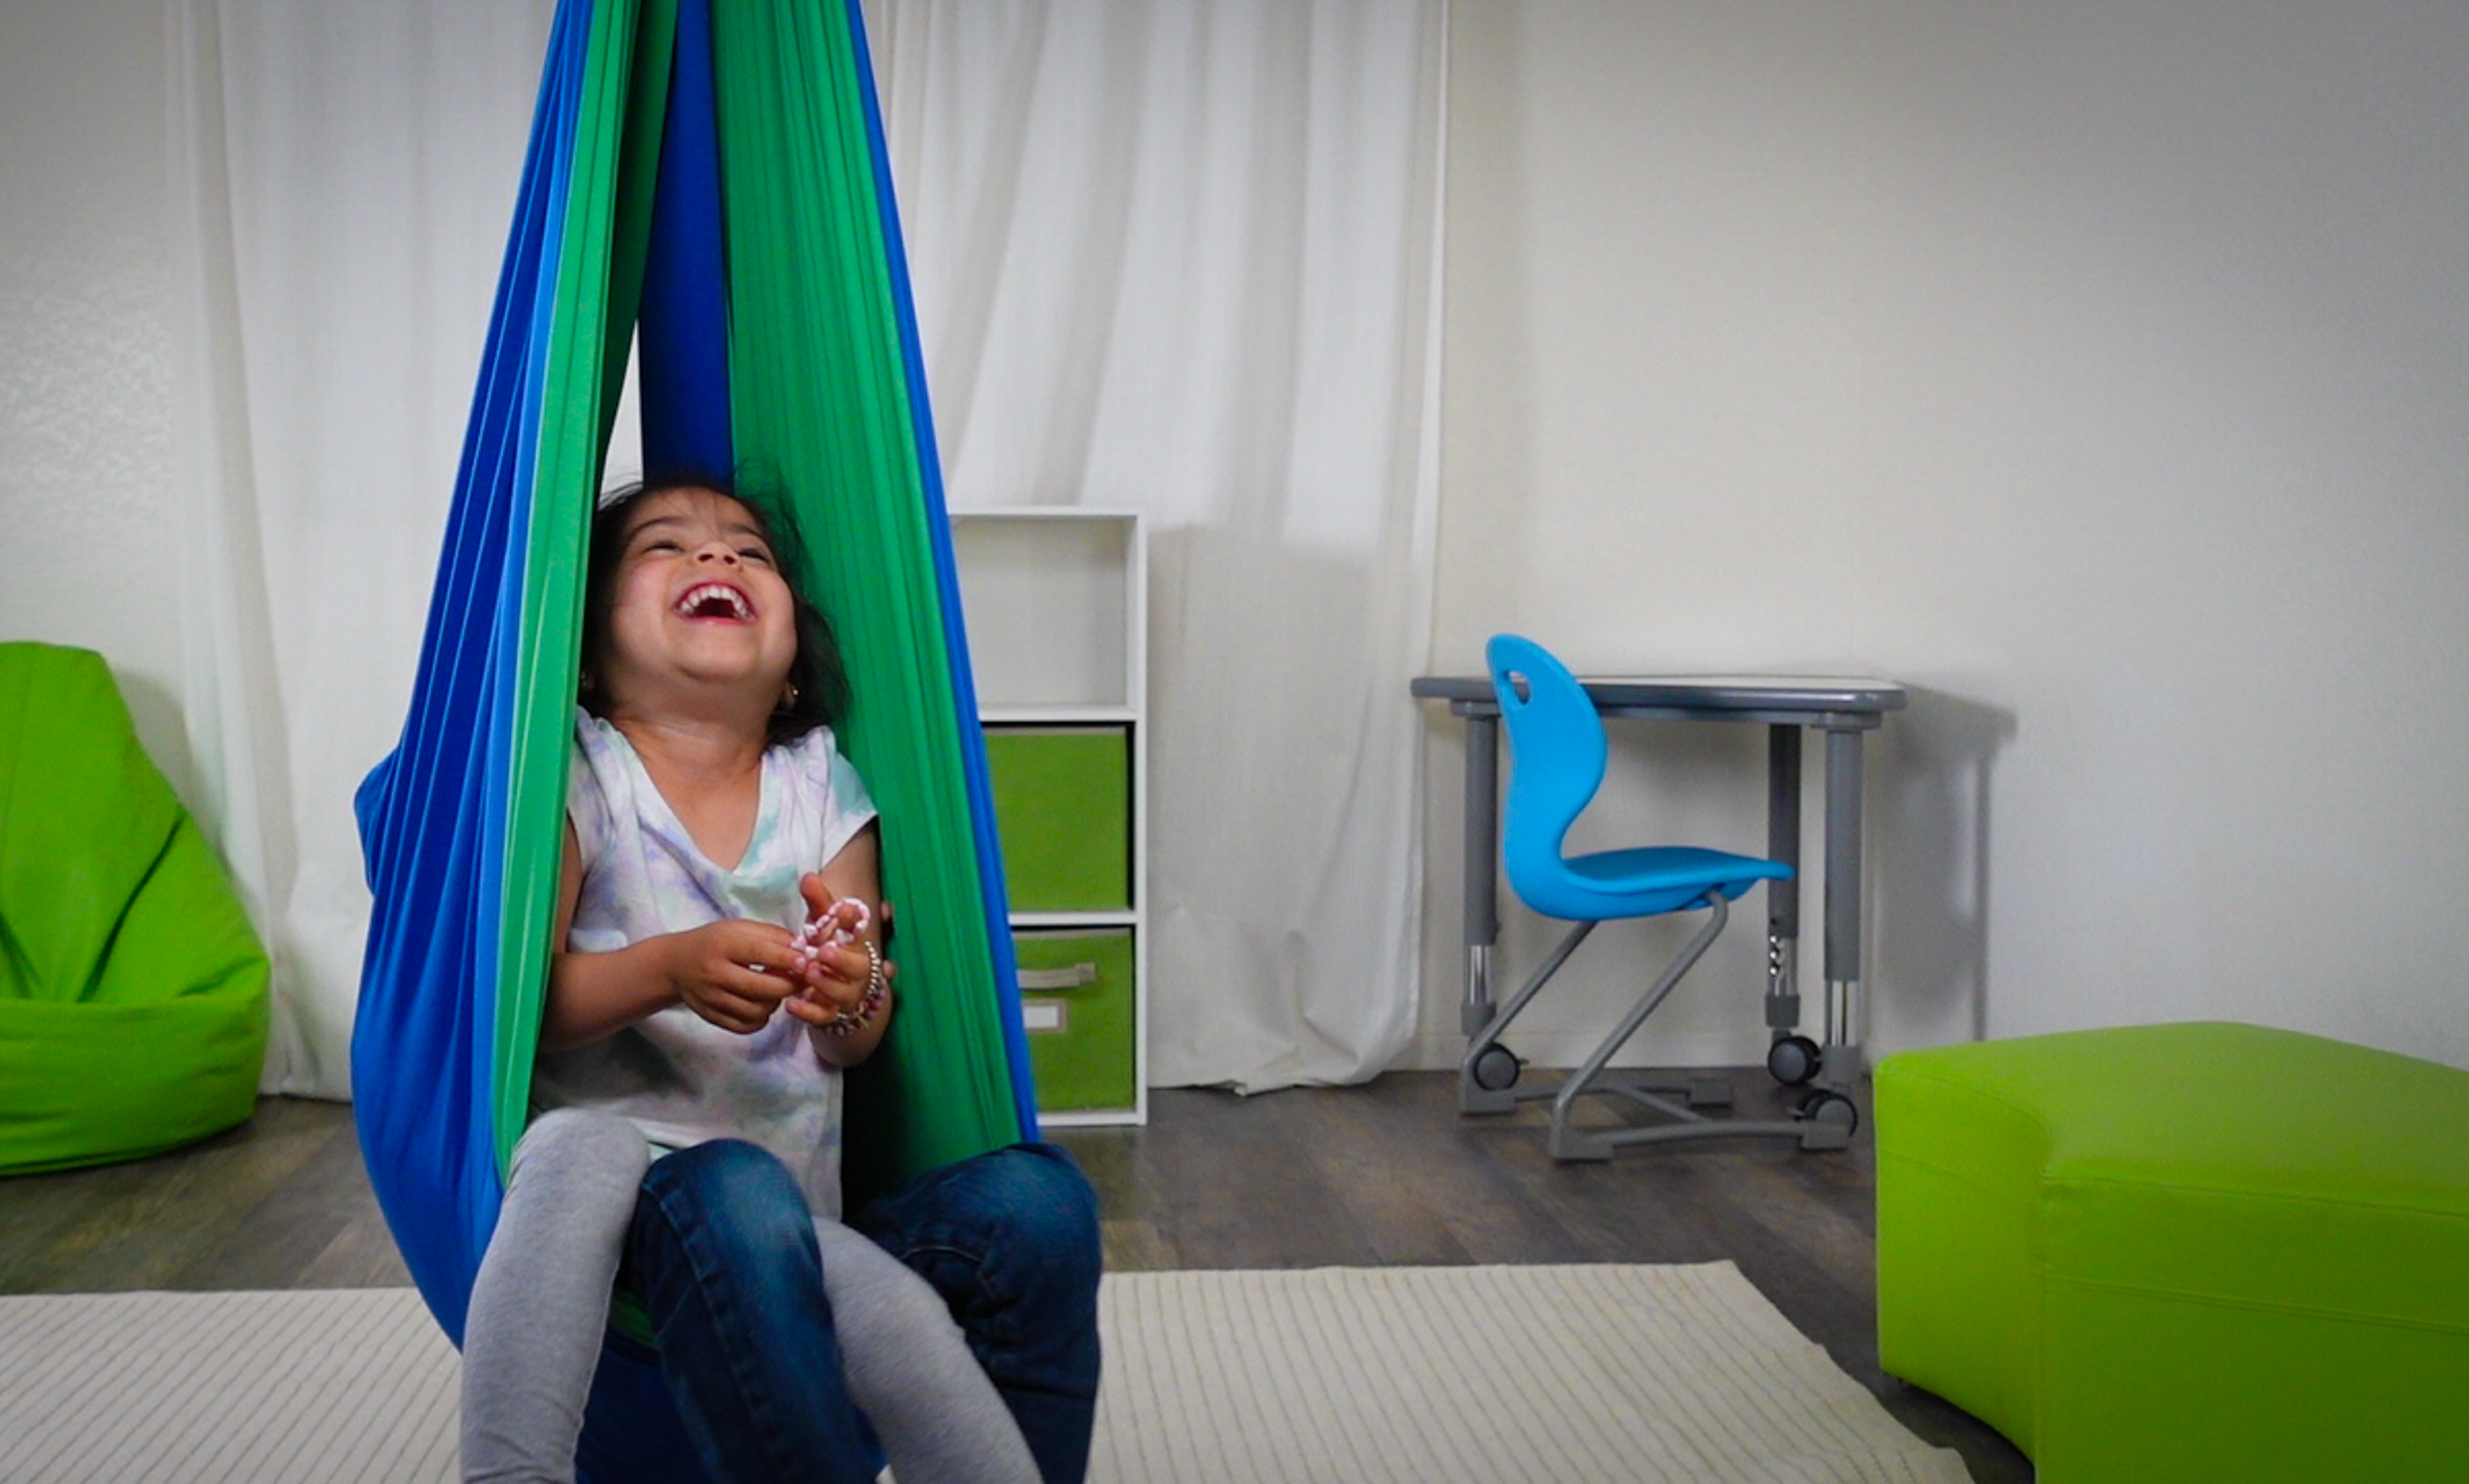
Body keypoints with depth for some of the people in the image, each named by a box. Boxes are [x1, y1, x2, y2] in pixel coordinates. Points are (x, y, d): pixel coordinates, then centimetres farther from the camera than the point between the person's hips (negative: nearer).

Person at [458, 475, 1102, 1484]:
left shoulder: (823, 786, 11)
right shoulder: (576, 774, 1)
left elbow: (854, 1047, 8)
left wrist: (852, 996, -17)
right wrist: (669, 970, -26)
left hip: (799, 1189, 4)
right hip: (626, 1154, -3)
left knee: (1037, 1197, -24)